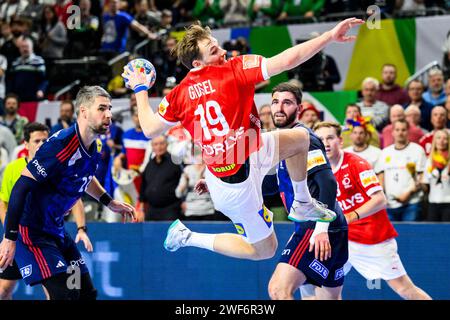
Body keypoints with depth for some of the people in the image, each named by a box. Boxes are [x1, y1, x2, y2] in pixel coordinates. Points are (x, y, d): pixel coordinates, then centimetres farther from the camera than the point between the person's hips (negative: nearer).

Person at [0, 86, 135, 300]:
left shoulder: (94, 149, 3)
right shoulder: (61, 144, -24)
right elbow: (21, 186, -25)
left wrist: (110, 203, 26)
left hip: (55, 230, 9)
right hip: (30, 230, -9)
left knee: (86, 293, 8)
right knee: (65, 294, -20)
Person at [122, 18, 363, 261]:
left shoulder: (179, 94, -4)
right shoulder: (234, 70, -21)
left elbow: (149, 129, 6)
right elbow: (286, 61, -27)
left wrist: (140, 88, 20)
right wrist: (330, 36, -22)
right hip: (238, 184, -8)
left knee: (300, 137, 19)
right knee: (264, 250, 12)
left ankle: (302, 204, 35)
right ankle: (188, 237, 13)